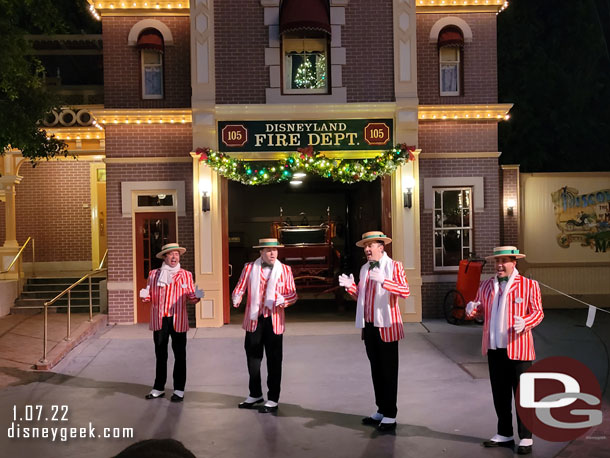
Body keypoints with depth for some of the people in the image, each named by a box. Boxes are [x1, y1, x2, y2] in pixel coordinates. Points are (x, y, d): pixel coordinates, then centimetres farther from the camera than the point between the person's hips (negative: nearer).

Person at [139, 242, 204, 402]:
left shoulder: (186, 275, 6)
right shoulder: (153, 274, 8)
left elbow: (190, 297, 3)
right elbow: (150, 297, 9)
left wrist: (196, 296, -18)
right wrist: (144, 295, -14)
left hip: (178, 321, -1)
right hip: (159, 320, 1)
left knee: (180, 356, 3)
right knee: (160, 355, 12)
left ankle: (179, 390, 12)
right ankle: (159, 388, 22)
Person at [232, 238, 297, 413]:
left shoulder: (285, 270, 2)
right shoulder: (249, 268, 3)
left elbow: (293, 295, 2)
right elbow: (240, 288, 4)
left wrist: (282, 300, -18)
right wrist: (236, 299, -17)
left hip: (274, 321, -1)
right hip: (254, 319, 2)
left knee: (274, 360, 2)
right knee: (253, 358, 13)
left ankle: (273, 400, 13)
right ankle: (255, 394, 31)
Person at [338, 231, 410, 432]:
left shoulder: (394, 266, -6)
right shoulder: (365, 268, 14)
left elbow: (405, 291, -20)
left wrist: (383, 280, -30)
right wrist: (350, 286, 0)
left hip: (386, 326, -6)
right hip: (369, 326, 7)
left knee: (388, 371, -1)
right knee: (376, 370, 13)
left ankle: (390, 416, 7)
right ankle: (381, 411, 23)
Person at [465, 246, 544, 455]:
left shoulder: (529, 285, -4)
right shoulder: (486, 285, 10)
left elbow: (537, 312, -3)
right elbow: (481, 308, 21)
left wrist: (525, 322, -23)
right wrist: (473, 309, -3)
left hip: (518, 349, -5)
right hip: (494, 349, 5)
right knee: (500, 395, 14)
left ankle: (525, 439, 13)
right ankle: (504, 434, 28)